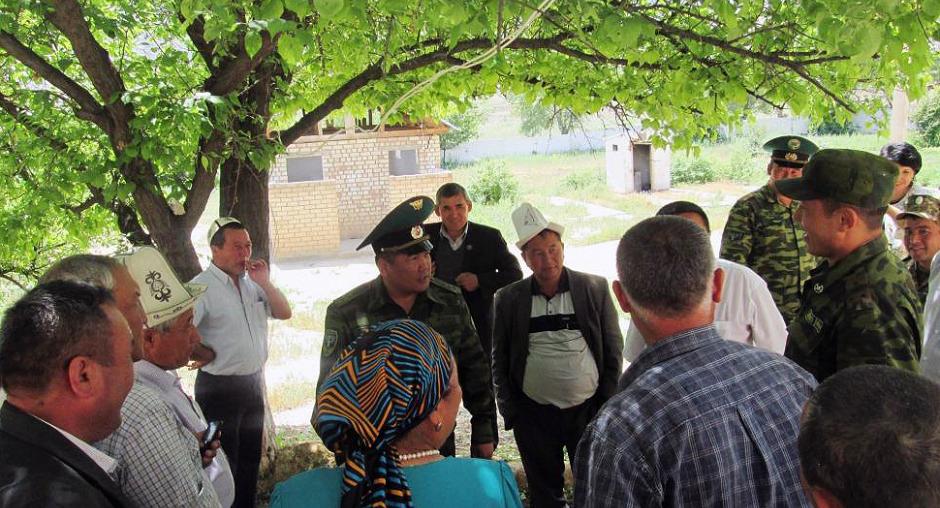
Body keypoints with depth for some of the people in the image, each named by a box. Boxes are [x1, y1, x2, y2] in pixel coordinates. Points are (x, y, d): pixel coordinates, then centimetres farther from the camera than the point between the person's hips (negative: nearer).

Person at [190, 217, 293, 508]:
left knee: (250, 459, 20)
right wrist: (208, 355, -13)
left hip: (254, 382, 7)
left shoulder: (252, 283, 6)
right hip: (220, 388, -7)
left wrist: (265, 283, -8)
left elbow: (284, 313, 6)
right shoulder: (201, 287, -17)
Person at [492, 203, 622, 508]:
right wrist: (510, 411, 0)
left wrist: (607, 408, -2)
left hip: (588, 411, 0)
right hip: (534, 415, 1)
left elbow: (613, 353, 1)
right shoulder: (509, 299, -1)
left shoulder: (595, 289, -3)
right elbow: (500, 361, 4)